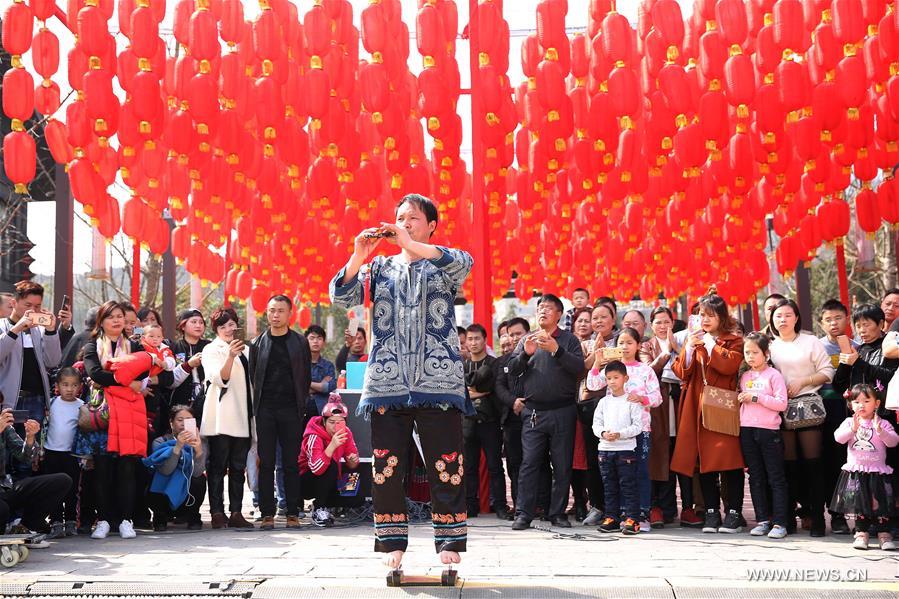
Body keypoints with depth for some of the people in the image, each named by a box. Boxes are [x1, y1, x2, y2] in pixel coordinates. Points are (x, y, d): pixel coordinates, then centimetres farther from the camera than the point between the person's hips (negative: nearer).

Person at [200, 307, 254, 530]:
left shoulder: (244, 350, 18)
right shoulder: (211, 350, 0)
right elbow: (219, 378, -15)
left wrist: (252, 413, 20)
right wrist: (230, 356, -31)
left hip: (241, 417, 5)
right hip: (220, 418, -5)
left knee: (238, 467, 5)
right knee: (218, 466, -6)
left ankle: (236, 513, 7)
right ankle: (217, 513, -5)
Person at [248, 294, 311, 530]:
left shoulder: (300, 342, 7)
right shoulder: (258, 343, 10)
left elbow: (306, 377, 8)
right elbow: (253, 376, 11)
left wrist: (301, 404, 2)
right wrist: (258, 404, 4)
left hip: (291, 411, -1)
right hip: (265, 410, 1)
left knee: (291, 464, 1)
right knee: (266, 464, 1)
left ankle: (292, 513, 5)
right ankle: (267, 513, 4)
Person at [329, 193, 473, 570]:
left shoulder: (443, 265, 9)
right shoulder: (381, 267, 17)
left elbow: (463, 263, -15)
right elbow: (341, 298, 5)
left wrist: (409, 244, -20)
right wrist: (358, 256, -9)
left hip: (438, 381, -2)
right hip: (387, 382, 3)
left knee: (445, 467, -3)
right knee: (387, 467, 2)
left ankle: (450, 541, 6)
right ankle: (393, 542, 11)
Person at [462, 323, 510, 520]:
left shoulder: (494, 363, 4)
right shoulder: (461, 365, 15)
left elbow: (496, 386, -11)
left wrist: (473, 389, -3)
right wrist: (482, 391, -8)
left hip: (489, 421, -3)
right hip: (467, 421, 3)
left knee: (495, 466, -2)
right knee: (469, 467, 5)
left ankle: (499, 505, 1)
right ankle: (471, 506, 11)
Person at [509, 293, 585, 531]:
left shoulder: (568, 340, 5)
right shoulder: (527, 340, 13)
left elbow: (579, 367, -10)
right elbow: (512, 370, 4)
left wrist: (556, 349, -20)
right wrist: (525, 353, -14)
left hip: (562, 411, -1)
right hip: (533, 411, 1)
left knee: (562, 466, 3)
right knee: (529, 464, -3)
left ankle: (558, 513, 12)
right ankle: (523, 514, -1)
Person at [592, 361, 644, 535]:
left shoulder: (632, 401, -3)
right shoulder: (604, 402, 11)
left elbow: (638, 426, -8)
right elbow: (596, 423, 9)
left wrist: (619, 434, -18)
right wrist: (603, 433, -12)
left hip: (626, 449, -5)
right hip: (605, 448, 5)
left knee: (628, 485, -4)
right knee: (609, 486, 10)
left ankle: (631, 519, -2)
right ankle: (612, 518, 16)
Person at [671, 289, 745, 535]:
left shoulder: (733, 341, 4)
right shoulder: (693, 339, 16)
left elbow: (729, 365, -15)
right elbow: (682, 373, 7)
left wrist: (709, 343, -11)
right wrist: (689, 348, -7)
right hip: (697, 408, 4)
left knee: (729, 462, -6)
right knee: (703, 461, 4)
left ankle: (734, 514, 1)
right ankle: (712, 513, 12)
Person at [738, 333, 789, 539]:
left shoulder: (773, 375, -4)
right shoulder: (745, 376, 13)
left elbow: (782, 403, -12)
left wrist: (757, 397, -16)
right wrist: (741, 399, 1)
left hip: (769, 431, -6)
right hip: (747, 430, 6)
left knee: (776, 478, -1)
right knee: (756, 478, 9)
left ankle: (779, 523, 0)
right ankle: (762, 520, 16)